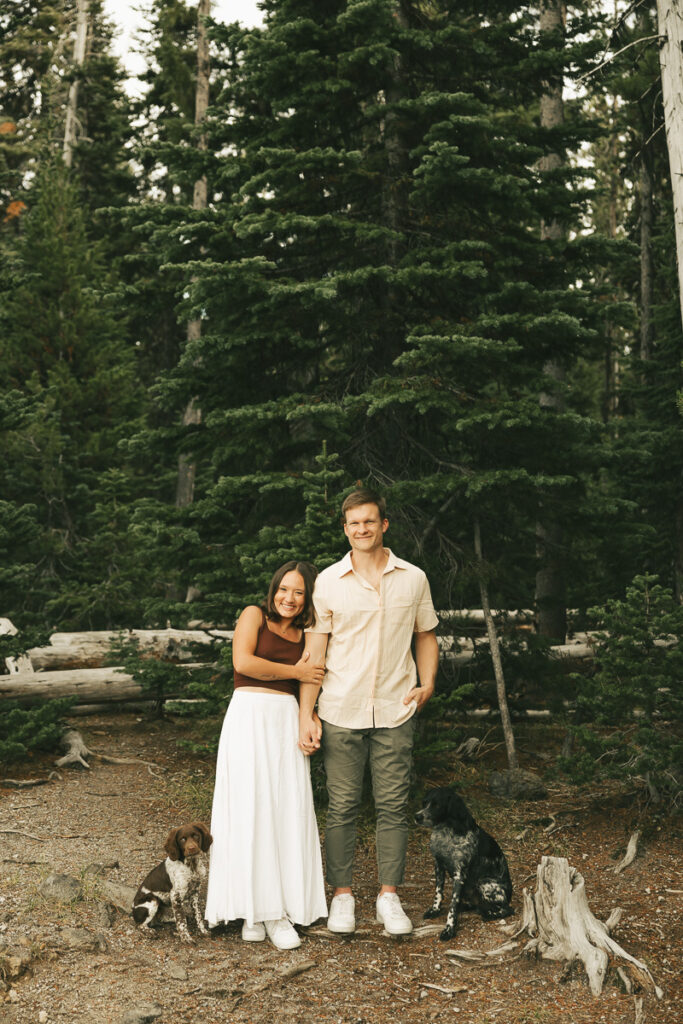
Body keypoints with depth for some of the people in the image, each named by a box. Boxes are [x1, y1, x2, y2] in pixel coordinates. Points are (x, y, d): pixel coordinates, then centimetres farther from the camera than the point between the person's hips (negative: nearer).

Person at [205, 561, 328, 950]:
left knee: (288, 812, -1)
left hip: (287, 722, 4)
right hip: (250, 716, -4)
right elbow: (243, 662, -10)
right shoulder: (254, 615, 5)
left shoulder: (304, 637, 17)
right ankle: (254, 909, 0)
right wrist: (296, 672, -3)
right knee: (250, 811, -6)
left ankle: (279, 909, 4)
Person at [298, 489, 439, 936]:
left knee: (393, 806, 5)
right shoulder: (328, 582, 1)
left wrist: (427, 682, 0)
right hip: (341, 714, -1)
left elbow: (426, 635, 17)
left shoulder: (414, 578, 5)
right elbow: (314, 649, 1)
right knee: (343, 807, 5)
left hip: (395, 713, 1)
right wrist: (306, 715, -3)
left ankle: (389, 896, 17)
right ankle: (342, 895, 18)